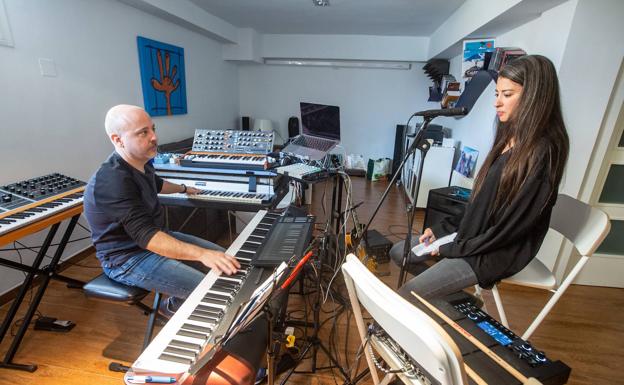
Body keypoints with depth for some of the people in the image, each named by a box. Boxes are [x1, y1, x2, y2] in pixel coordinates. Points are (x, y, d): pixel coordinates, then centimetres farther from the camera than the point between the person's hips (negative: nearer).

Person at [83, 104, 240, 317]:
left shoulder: (140, 162, 1)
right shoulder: (113, 181, -30)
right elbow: (146, 236, -37)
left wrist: (183, 188, 42)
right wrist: (202, 254, -46)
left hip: (154, 235, 9)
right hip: (127, 258, -9)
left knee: (221, 257, 5)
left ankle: (177, 304, 23)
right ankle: (174, 306, 14)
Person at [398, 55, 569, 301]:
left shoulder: (543, 152, -20)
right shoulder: (510, 139, 5)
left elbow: (514, 223, -19)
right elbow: (481, 203, 9)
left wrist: (454, 249, -12)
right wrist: (441, 229, 4)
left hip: (497, 253, -8)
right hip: (471, 236, 8)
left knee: (404, 297, -16)